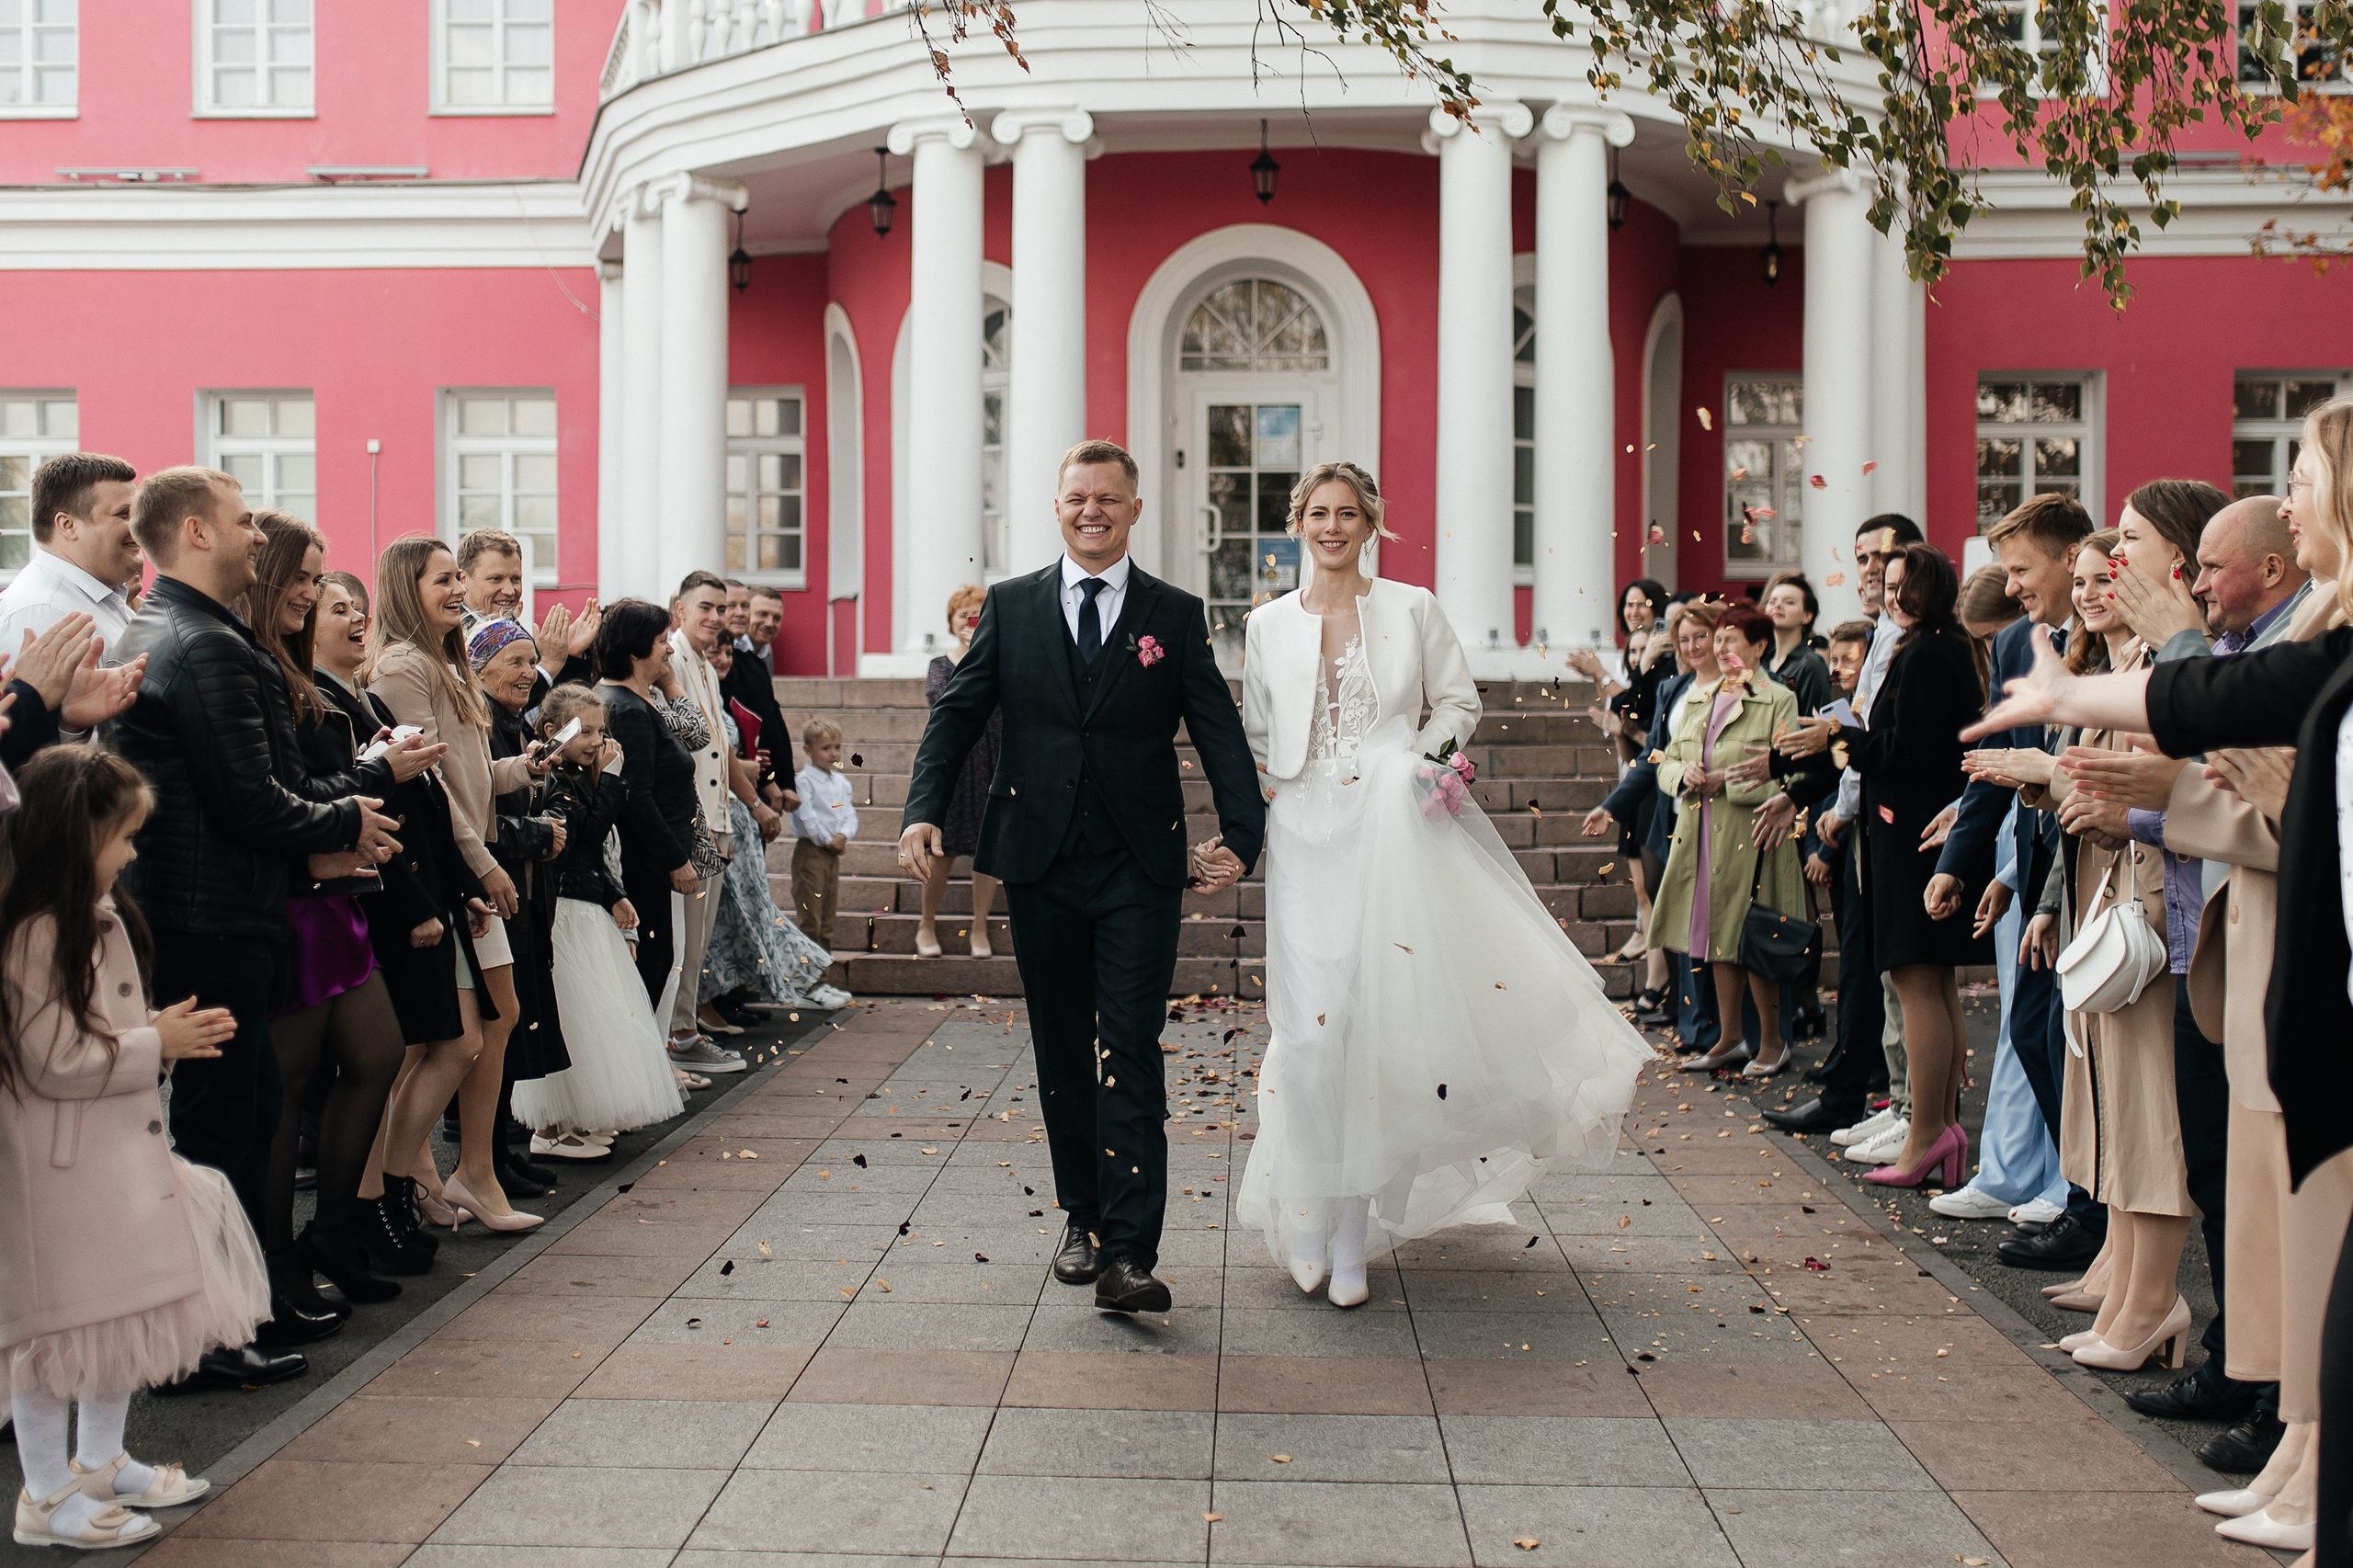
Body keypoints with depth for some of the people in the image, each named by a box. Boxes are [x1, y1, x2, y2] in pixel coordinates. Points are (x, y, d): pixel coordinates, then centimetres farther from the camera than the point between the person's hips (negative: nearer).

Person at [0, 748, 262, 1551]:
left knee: (125, 1311, 19)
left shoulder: (101, 916, 12)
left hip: (121, 1148, 10)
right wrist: (157, 1044, -16)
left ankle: (100, 1461, 35)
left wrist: (165, 1033, 7)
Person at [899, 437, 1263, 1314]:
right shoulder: (1011, 607, 8)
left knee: (1130, 1054, -8)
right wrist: (924, 810, -10)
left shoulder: (1176, 615, 4)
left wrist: (1241, 834, -15)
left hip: (1141, 870, -2)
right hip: (1041, 865, 2)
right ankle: (1081, 1218, 27)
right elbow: (957, 712, 5)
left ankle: (1130, 1252, -10)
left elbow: (1219, 733, 0)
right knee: (1062, 1052, 12)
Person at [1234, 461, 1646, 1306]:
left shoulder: (1412, 610, 5)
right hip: (1308, 837, 1)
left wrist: (1431, 754, -7)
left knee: (1384, 1019, -4)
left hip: (1395, 833, -1)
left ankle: (1351, 1241, 5)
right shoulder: (1268, 625, 11)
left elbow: (1459, 702, 12)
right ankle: (1311, 1227, 5)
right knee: (1314, 1026, -7)